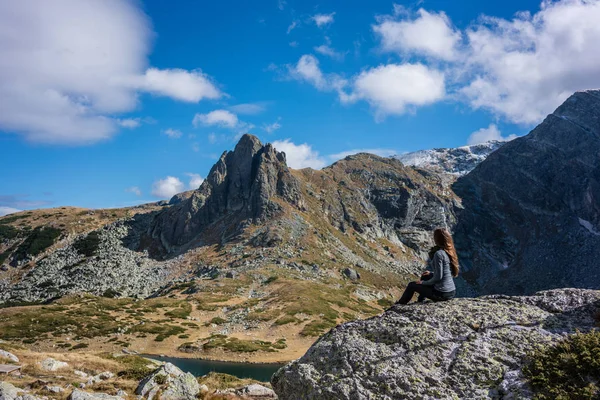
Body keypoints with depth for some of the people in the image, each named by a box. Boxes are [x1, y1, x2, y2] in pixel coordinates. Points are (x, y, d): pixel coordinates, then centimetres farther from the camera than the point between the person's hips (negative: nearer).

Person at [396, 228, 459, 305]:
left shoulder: (439, 254, -20)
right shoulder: (450, 251, 4)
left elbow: (438, 277, -20)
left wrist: (423, 283, -5)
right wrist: (432, 273, 19)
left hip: (441, 294, -7)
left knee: (412, 285, 15)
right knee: (424, 277, 31)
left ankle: (401, 304, 37)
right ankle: (421, 301, 45)